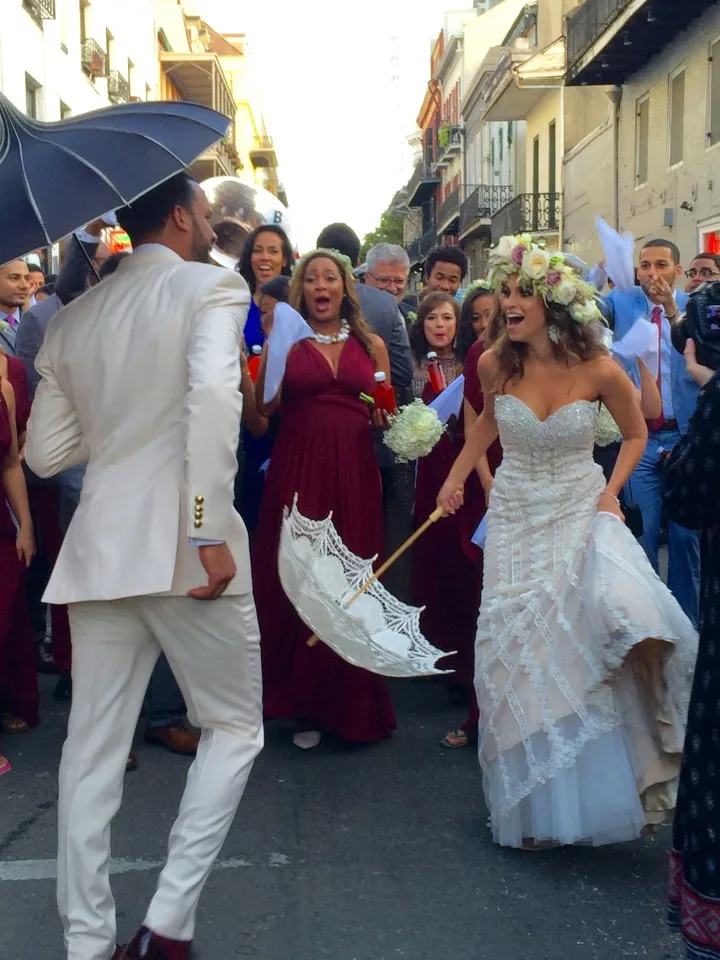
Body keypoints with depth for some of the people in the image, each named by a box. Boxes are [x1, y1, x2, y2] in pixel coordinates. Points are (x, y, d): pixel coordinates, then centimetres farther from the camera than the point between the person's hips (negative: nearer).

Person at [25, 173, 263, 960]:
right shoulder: (212, 286, -1)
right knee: (234, 727, 11)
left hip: (98, 547, 5)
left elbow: (46, 452, 16)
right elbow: (213, 398, -20)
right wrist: (215, 533, -21)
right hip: (184, 543, -5)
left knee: (93, 747, 11)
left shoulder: (72, 318, 16)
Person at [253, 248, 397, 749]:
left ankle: (350, 703, 20)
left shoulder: (370, 345, 13)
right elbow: (264, 406, -6)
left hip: (354, 473, 2)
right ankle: (305, 703, 16)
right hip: (298, 472, -1)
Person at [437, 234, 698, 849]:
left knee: (619, 611, -32)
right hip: (516, 517, 2)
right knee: (519, 652, 1)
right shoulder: (496, 364, -5)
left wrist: (611, 492, -9)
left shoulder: (599, 370, -13)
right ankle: (540, 804, 19)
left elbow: (636, 435, 4)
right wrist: (457, 475, 14)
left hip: (582, 510, -2)